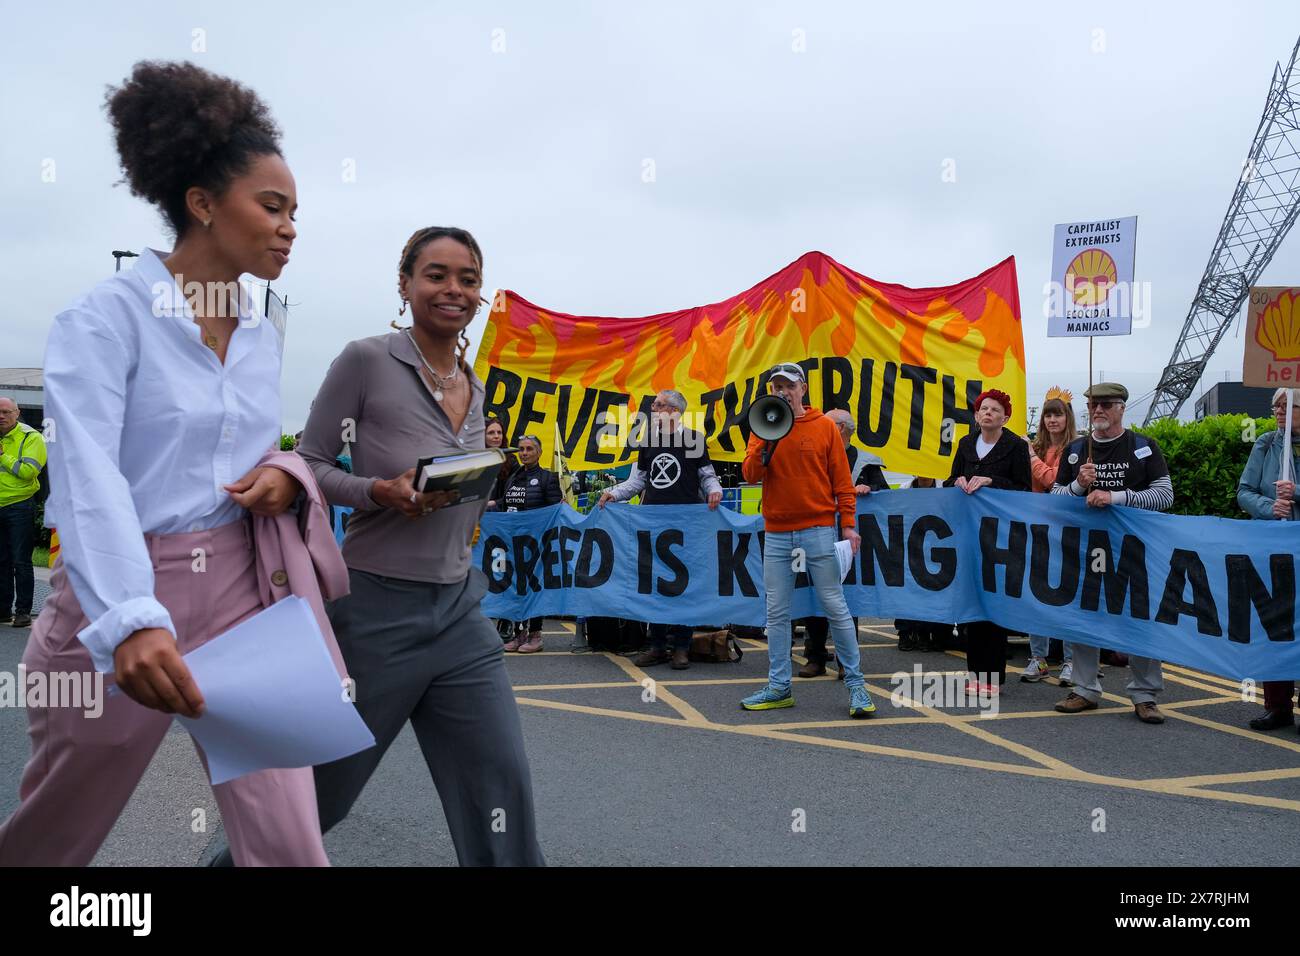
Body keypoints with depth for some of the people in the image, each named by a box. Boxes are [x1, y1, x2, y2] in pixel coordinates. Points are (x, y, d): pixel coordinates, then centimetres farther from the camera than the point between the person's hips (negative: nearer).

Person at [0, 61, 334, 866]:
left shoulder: (265, 340, 8)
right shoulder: (107, 316, -12)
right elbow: (89, 478, -25)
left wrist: (281, 476, -3)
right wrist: (132, 618, -40)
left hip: (240, 592, 5)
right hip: (119, 599, -4)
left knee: (291, 845, -1)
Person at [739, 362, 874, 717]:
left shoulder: (824, 426, 3)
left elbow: (841, 480, 3)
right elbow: (750, 474, -3)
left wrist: (848, 524, -5)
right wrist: (767, 440, -17)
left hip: (819, 530, -3)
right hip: (776, 534, 3)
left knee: (835, 607, -1)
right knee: (777, 613, 6)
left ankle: (855, 684, 6)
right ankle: (778, 687, 14)